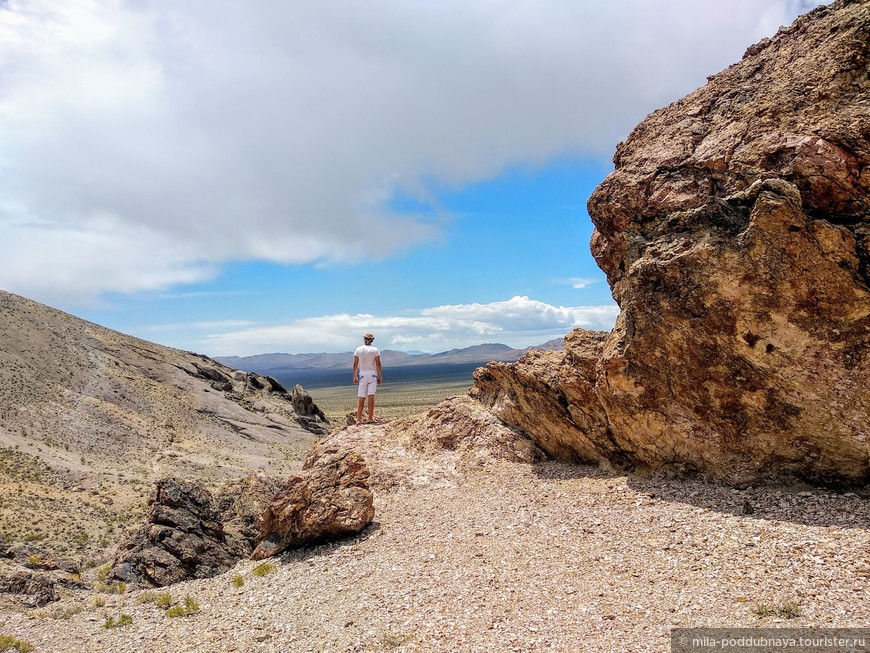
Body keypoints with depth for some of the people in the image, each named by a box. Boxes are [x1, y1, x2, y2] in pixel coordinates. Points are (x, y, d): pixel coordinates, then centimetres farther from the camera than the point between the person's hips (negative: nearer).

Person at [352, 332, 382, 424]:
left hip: (362, 375, 1)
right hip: (372, 374, -1)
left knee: (361, 398, 2)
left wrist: (354, 376, 7)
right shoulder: (375, 350, -3)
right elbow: (378, 364, -5)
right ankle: (370, 418, -3)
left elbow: (355, 364, 1)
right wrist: (380, 376, 1)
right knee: (371, 396, -2)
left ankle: (358, 419, 0)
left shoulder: (358, 349, 1)